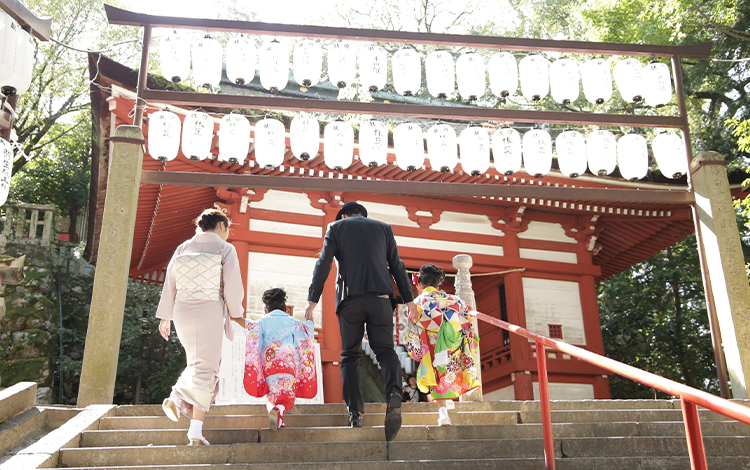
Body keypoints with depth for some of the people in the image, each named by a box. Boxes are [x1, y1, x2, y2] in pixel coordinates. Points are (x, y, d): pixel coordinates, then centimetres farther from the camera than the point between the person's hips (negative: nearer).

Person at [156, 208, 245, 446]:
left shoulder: (183, 248, 9)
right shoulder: (225, 249, -3)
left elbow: (169, 283, 10)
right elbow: (232, 286, -8)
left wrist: (165, 317, 15)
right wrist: (236, 313, 5)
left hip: (182, 312, 5)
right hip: (210, 313, -5)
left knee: (198, 362, 26)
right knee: (206, 368, 1)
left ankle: (177, 398, 6)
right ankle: (196, 432, -1)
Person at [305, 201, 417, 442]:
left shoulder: (336, 227, 12)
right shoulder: (383, 227, 18)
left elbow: (324, 263, 2)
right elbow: (397, 265, 13)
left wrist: (313, 299, 2)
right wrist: (408, 298, 14)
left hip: (350, 298, -1)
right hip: (380, 297, 1)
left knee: (350, 354, 7)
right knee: (385, 350, 4)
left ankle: (355, 411, -2)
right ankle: (394, 393, -24)